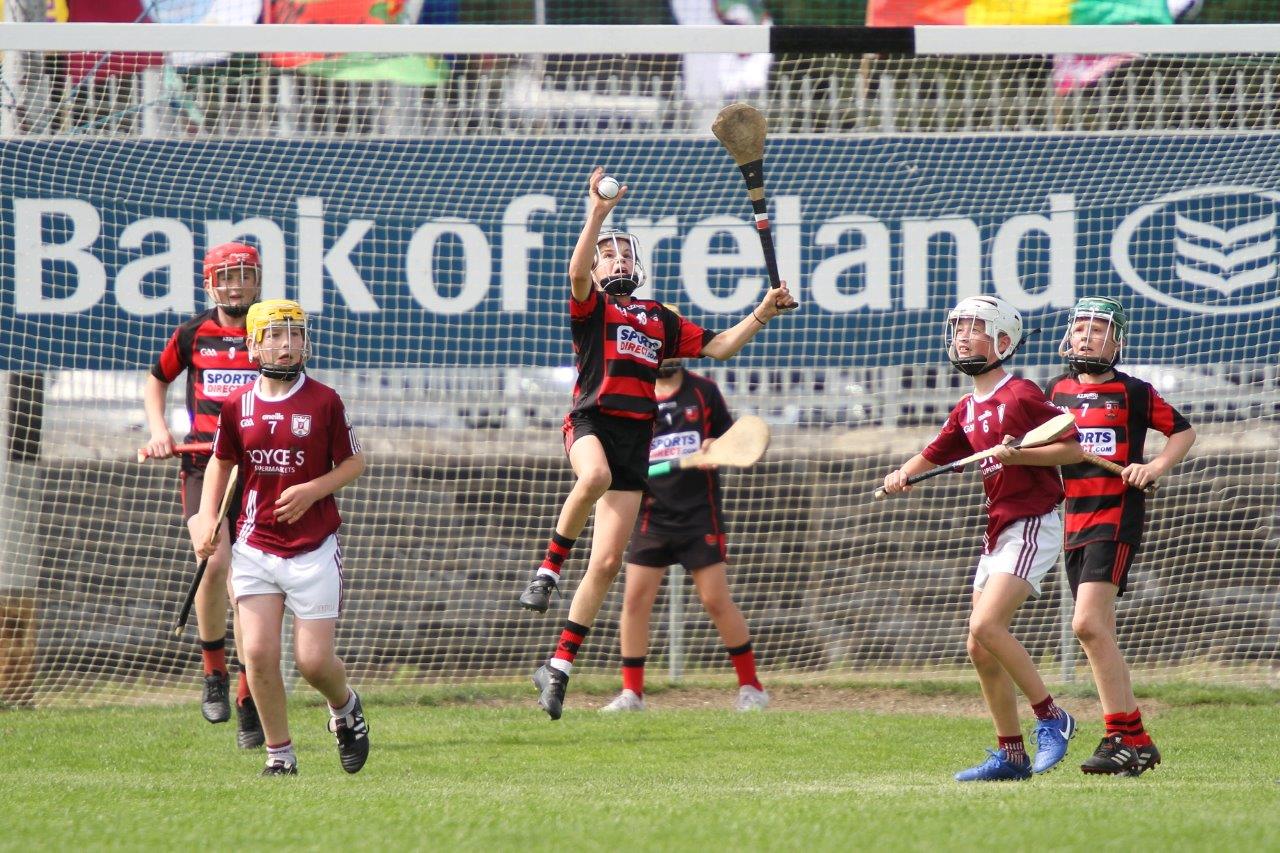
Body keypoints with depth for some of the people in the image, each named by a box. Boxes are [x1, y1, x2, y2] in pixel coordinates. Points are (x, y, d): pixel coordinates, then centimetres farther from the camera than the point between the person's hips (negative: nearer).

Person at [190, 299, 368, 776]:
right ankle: (279, 753, 7)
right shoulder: (237, 405, 2)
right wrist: (207, 518, 2)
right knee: (259, 652, -8)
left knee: (314, 660, -3)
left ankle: (344, 708, 31)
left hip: (313, 549, -2)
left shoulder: (324, 402, -6)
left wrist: (311, 491, -14)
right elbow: (220, 463, 16)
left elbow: (353, 463, 2)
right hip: (255, 548, 2)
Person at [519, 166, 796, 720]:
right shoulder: (592, 308, 9)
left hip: (636, 437, 4)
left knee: (607, 563, -2)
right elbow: (576, 272, -12)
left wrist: (762, 313, 11)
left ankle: (559, 667, 5)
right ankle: (548, 570, -26)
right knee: (595, 476, -43)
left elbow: (718, 346, 23)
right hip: (591, 420, -4)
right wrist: (597, 216, -21)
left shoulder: (660, 320, 23)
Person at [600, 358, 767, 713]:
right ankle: (631, 692, 4)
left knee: (716, 600, -4)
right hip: (652, 516, 2)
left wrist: (716, 447, -11)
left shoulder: (703, 391, 3)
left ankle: (751, 687, 7)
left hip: (699, 513, -2)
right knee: (635, 599, -5)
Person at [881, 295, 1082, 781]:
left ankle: (1050, 717, -10)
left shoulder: (1021, 396, -11)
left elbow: (1073, 449, -12)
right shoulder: (967, 411, 13)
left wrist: (1018, 454, -23)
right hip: (997, 533, 9)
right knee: (981, 649, 6)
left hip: (1033, 526, -9)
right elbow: (934, 455, 20)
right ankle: (1010, 755, 14)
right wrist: (902, 475, 0)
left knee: (986, 626, -23)